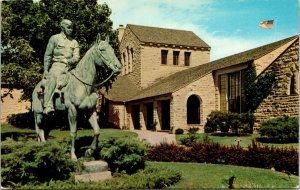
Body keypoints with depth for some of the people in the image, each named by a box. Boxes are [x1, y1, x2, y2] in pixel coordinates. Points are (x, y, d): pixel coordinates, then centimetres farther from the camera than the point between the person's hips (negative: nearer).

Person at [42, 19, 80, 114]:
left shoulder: (74, 42, 19)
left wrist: (68, 61, -13)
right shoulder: (54, 38, 9)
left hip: (69, 67, 5)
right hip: (56, 65, -5)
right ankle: (48, 106, -42)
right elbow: (47, 55, 6)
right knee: (52, 78, -34)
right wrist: (46, 70, -3)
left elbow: (76, 58, 8)